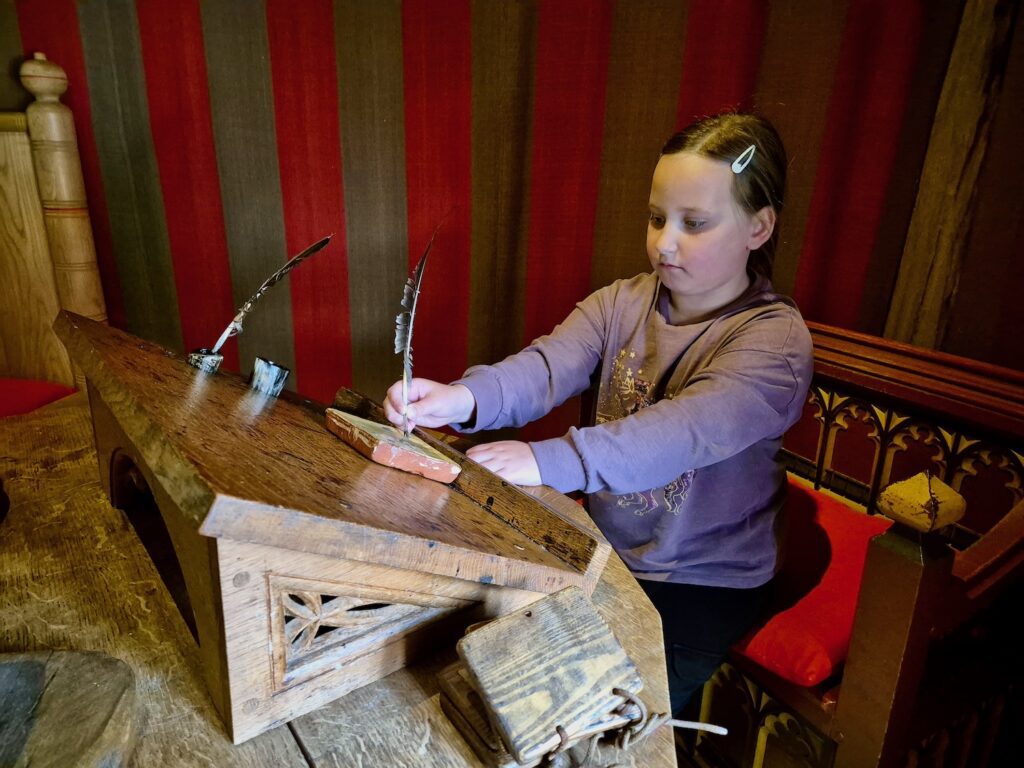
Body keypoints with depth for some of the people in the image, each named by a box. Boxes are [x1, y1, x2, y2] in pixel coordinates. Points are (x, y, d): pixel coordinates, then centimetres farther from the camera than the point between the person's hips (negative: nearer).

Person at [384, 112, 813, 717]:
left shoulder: (776, 339, -19)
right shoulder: (621, 303, -4)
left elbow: (689, 430, -36)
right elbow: (547, 368, -21)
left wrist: (550, 460, -47)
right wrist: (464, 398, -41)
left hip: (703, 582, -4)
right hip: (601, 549, 4)